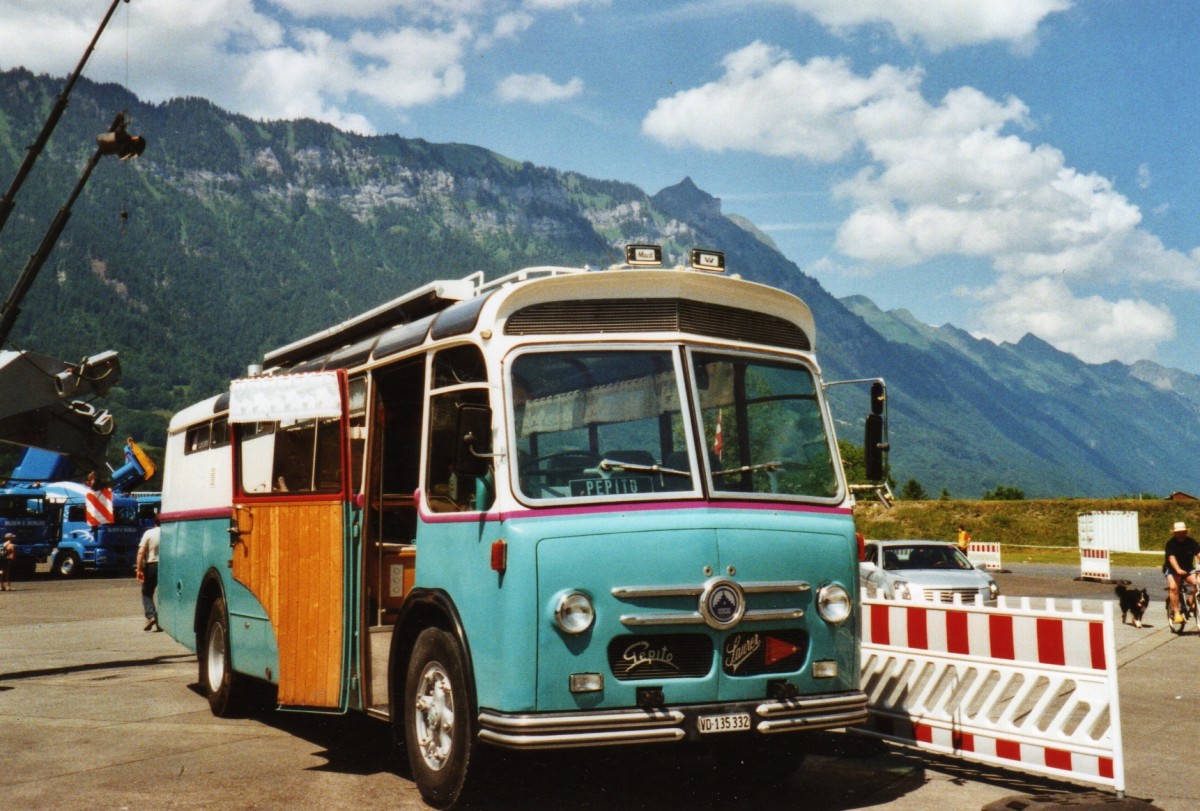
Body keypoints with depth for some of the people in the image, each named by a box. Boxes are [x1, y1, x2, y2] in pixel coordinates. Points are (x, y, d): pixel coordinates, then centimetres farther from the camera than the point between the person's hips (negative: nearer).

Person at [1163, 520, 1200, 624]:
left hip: (1188, 569, 3)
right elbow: (1171, 558, -28)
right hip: (1172, 570, -3)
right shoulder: (1171, 543, -14)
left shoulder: (1191, 542, -6)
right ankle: (1176, 613, -22)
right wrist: (1178, 570, -46)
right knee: (1173, 587, -28)